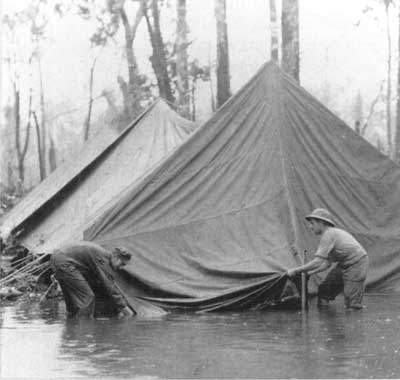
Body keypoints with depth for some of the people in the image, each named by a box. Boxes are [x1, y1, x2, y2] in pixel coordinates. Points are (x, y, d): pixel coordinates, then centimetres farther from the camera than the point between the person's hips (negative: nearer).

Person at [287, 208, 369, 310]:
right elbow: (327, 263, 15)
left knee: (352, 305, -10)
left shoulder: (328, 235, -19)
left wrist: (295, 271, -18)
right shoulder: (334, 233, 11)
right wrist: (308, 273, 9)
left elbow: (317, 263, -25)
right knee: (324, 289, 10)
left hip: (357, 265, -10)